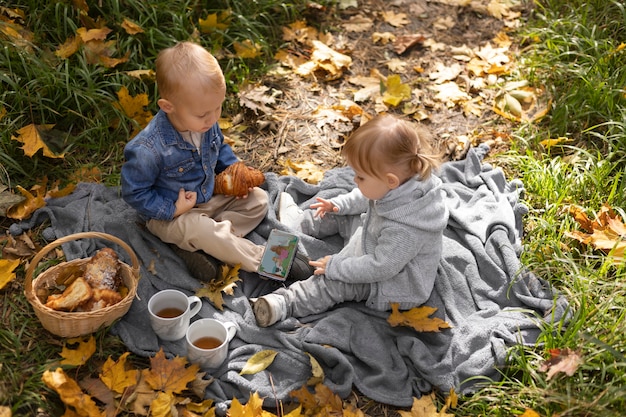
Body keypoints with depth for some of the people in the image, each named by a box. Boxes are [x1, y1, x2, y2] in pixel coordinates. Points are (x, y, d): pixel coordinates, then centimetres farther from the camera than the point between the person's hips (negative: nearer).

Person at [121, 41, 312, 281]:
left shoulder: (206, 123, -11)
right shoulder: (148, 150, -32)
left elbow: (220, 147, 11)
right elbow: (134, 192, -21)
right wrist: (172, 209, -26)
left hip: (210, 196, 8)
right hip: (170, 215, -7)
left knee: (258, 199, 1)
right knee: (201, 229, -35)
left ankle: (194, 247, -15)